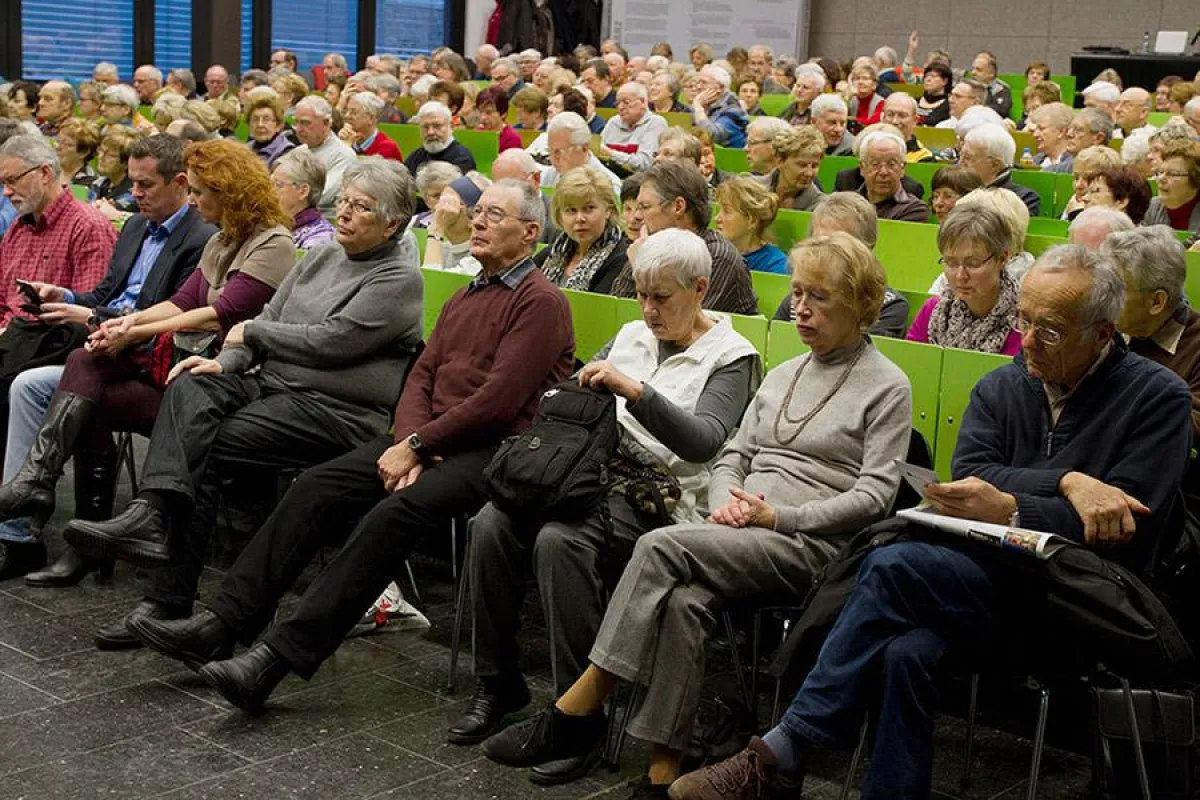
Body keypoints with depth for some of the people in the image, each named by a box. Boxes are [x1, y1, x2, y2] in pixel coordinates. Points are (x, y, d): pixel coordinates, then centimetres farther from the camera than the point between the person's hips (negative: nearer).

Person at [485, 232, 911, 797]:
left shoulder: (887, 387, 3)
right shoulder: (782, 375, 24)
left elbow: (874, 495, -7)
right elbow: (732, 455, 21)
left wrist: (778, 516, -14)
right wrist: (726, 503, -2)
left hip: (814, 544, -5)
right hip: (741, 536, 5)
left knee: (663, 545, -28)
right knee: (684, 600, -30)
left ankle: (578, 709, -22)